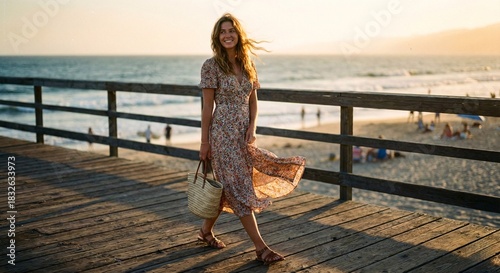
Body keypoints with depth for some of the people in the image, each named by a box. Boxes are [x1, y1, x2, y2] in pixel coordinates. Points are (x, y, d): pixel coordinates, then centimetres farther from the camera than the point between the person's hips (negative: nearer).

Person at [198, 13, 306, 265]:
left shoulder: (247, 65, 9)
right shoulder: (211, 65, -7)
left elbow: (253, 101, 12)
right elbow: (208, 106, -7)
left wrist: (252, 127, -5)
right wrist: (204, 142, -7)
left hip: (243, 133, 6)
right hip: (223, 132, -6)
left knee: (229, 188, 14)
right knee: (240, 189, -5)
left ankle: (206, 230, 34)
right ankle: (260, 247, -2)